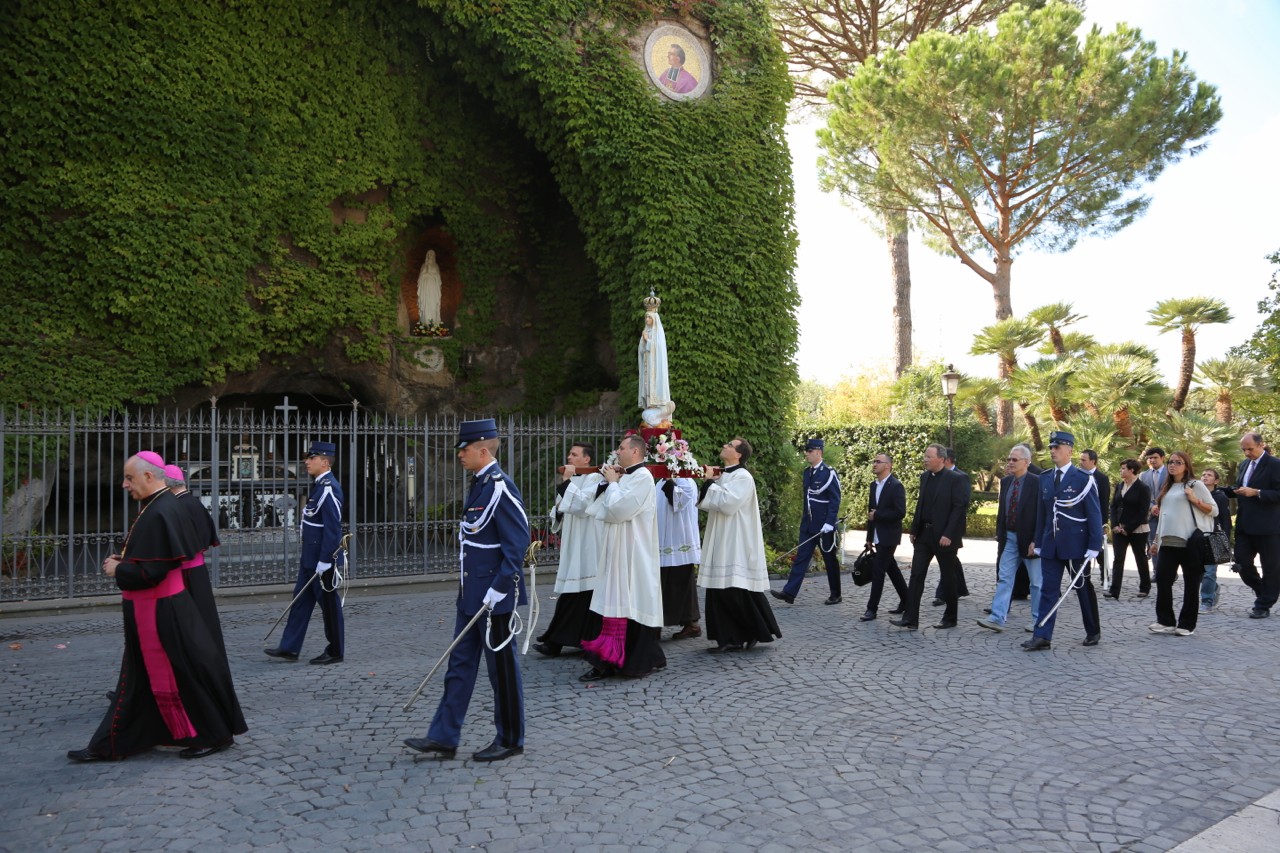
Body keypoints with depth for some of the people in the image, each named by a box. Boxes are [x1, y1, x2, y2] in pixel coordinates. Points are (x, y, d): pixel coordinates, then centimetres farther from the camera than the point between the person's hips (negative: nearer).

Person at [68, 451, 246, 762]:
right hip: (153, 610, 10)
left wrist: (117, 570, -9)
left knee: (180, 675, 2)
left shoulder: (159, 514, -23)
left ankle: (213, 735, 14)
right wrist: (123, 560, 7)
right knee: (139, 678, 17)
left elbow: (150, 572, -25)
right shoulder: (159, 506, 9)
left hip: (159, 613, -10)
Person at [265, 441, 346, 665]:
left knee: (329, 604, 2)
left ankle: (336, 652, 14)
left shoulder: (329, 489, -19)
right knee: (301, 600, 13)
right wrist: (312, 559, 21)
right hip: (309, 558, 10)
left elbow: (332, 528, -23)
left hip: (322, 559, -10)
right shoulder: (320, 485, 12)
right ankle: (289, 648, 21)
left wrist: (324, 562, -23)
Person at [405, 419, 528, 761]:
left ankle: (510, 740, 18)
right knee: (460, 664, 13)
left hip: (494, 595, -10)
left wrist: (497, 592, -21)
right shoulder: (478, 484, 11)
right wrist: (469, 591, 19)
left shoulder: (501, 488, -18)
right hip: (471, 593, 10)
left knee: (502, 667, 4)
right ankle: (444, 738, 21)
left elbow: (517, 544, -21)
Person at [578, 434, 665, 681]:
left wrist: (612, 483, -7)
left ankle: (640, 661, 5)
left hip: (633, 556, -9)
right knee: (617, 603, 9)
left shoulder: (643, 477, -13)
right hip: (618, 552, 9)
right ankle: (611, 660, 13)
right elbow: (600, 511, 14)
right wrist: (611, 483, 4)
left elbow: (618, 509, -21)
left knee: (633, 604, -3)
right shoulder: (625, 477, 16)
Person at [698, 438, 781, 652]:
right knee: (721, 591, 5)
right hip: (721, 543, 8)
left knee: (738, 591, -5)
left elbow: (728, 504, -22)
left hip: (737, 544, -8)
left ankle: (759, 631, 12)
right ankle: (729, 638, 11)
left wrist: (710, 482, -14)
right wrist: (709, 483, 0)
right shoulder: (722, 475, 14)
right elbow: (712, 506, 16)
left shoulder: (742, 477, -11)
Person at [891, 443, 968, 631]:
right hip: (924, 534, 6)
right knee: (916, 575, 0)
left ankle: (950, 618, 22)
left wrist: (948, 534, -20)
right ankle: (910, 619, -1)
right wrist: (914, 529, 10)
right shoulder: (925, 477, 10)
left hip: (944, 536, -6)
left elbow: (960, 507, -15)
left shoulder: (955, 479, -11)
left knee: (948, 578, 7)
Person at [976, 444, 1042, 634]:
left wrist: (1036, 540, -18)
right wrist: (999, 534, 10)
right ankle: (998, 618, 0)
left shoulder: (1036, 482, -12)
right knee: (1003, 578, 1)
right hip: (1009, 538, 6)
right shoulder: (1006, 482, 7)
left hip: (1029, 539, -6)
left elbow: (1040, 512, -15)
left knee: (1037, 581, 8)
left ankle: (1037, 619, 19)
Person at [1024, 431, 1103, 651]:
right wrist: (1039, 543, 10)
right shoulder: (1045, 478, 8)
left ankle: (1093, 632, 28)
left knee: (1083, 588, 10)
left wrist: (1094, 546, -13)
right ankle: (1042, 636, -1)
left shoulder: (1084, 479, -7)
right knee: (1048, 589, 1)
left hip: (1076, 545, -4)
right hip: (1050, 545, 4)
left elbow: (1094, 514, -8)